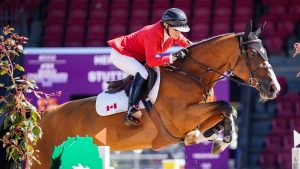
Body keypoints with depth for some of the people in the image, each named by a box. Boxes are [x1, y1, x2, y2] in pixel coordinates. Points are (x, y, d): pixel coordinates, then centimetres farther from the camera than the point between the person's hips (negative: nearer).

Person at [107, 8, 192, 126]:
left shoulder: (174, 34, -9)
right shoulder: (152, 33, -34)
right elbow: (151, 61, -40)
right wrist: (173, 57, -42)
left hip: (137, 57, 10)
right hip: (120, 53, -10)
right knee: (143, 73, -31)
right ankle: (131, 111, -34)